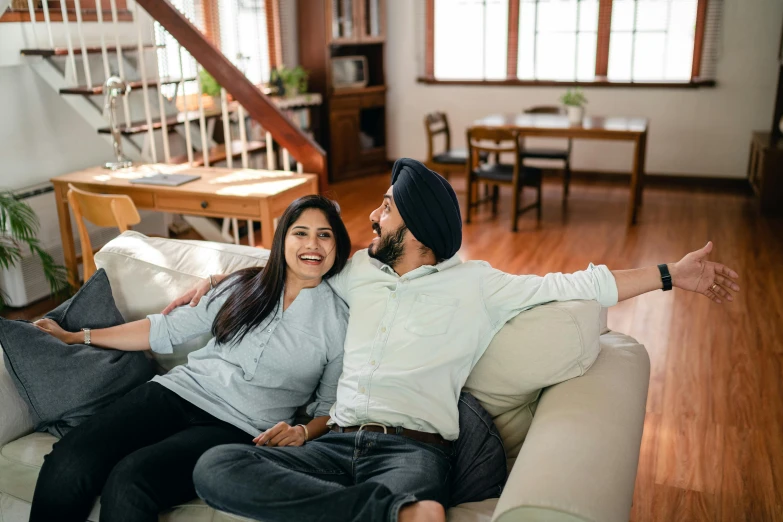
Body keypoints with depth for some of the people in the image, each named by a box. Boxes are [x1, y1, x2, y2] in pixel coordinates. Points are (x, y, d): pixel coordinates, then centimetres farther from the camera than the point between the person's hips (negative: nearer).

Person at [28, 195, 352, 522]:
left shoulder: (338, 320, 6)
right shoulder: (243, 286, 13)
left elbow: (332, 406, 9)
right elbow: (167, 330, 18)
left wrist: (303, 433, -13)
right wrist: (76, 337, 19)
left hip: (238, 428, -3)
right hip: (178, 391, 3)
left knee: (129, 481, -30)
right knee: (65, 465, -23)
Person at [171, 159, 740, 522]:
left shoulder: (474, 284, 8)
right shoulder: (358, 272, 20)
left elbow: (573, 286, 6)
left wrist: (669, 275, 4)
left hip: (412, 446, -7)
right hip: (336, 442, 7)